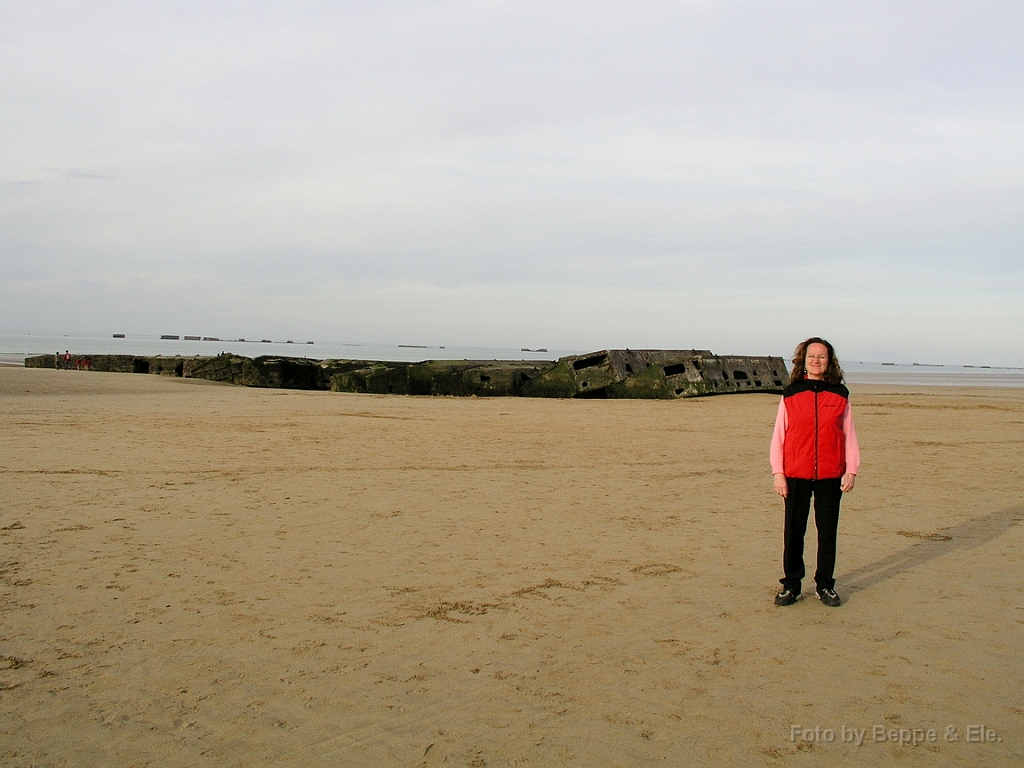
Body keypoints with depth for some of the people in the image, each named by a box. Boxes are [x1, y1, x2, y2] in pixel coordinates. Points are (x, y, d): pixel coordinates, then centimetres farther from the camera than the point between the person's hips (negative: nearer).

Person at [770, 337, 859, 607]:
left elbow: (849, 435, 7)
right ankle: (791, 585, 16)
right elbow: (778, 435, 3)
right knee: (794, 531, 4)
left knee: (828, 531, 8)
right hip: (796, 475, -1)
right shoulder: (790, 393, 4)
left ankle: (825, 585, 20)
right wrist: (777, 472, -4)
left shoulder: (839, 394, 6)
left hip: (830, 475, 1)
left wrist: (851, 470, 0)